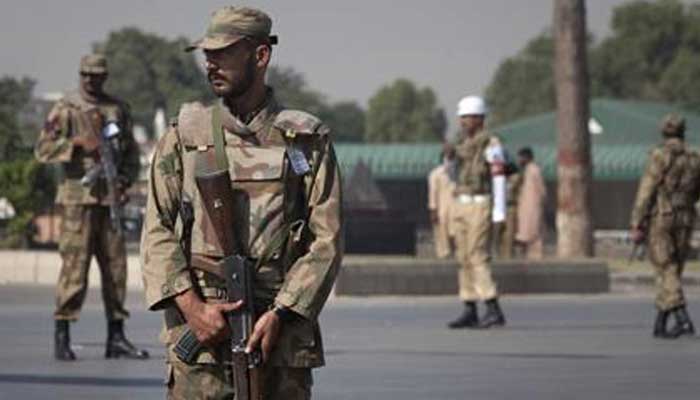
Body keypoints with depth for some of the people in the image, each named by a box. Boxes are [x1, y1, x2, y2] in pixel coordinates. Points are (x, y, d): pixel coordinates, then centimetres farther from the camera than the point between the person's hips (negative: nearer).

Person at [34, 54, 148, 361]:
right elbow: (43, 149, -7)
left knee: (115, 266, 5)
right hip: (78, 197, -5)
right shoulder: (66, 109, 0)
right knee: (75, 264, -8)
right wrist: (77, 143, -20)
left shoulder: (118, 109, 14)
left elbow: (131, 151, 19)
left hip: (111, 198, 5)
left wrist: (126, 179, 1)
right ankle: (62, 336, -3)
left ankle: (116, 337, 11)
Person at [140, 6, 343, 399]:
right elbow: (157, 233, 4)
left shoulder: (307, 141, 6)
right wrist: (192, 307, -10)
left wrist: (280, 315, -11)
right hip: (200, 334, 0)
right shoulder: (183, 137, 9)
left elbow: (327, 240, 0)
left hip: (281, 333, 0)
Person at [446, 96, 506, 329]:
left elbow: (499, 179, -15)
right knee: (465, 258, 7)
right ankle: (470, 312, 11)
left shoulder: (490, 144, -11)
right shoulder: (462, 143, 15)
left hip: (480, 206, -8)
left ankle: (494, 312, -18)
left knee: (478, 257, -16)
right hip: (461, 205, 8)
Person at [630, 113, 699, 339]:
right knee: (672, 272, 13)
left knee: (666, 272, -7)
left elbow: (645, 191, -13)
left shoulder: (660, 156, -9)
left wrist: (636, 226, -11)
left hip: (660, 219, -5)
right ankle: (660, 324, 17)